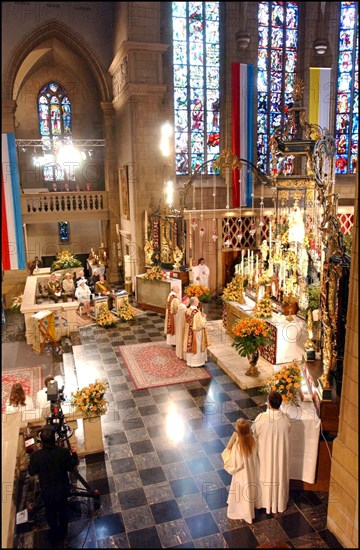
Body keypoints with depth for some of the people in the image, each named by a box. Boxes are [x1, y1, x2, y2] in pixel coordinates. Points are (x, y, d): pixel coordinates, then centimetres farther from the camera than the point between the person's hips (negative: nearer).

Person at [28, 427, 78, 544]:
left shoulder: (35, 455, -29)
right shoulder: (64, 452, -27)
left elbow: (31, 472, -11)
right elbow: (70, 467, -11)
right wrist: (74, 455, 2)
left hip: (47, 491, -1)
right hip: (62, 489, 1)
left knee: (50, 512, 27)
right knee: (63, 510, 27)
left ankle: (55, 534, 46)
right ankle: (62, 533, 47)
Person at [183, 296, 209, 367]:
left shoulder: (187, 310, -1)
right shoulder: (197, 312, -25)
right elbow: (200, 324, -22)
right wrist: (203, 317, -5)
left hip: (189, 333, 8)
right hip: (196, 333, -8)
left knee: (190, 345, 18)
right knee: (197, 346, 6)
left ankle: (189, 361, 29)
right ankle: (196, 362, 16)